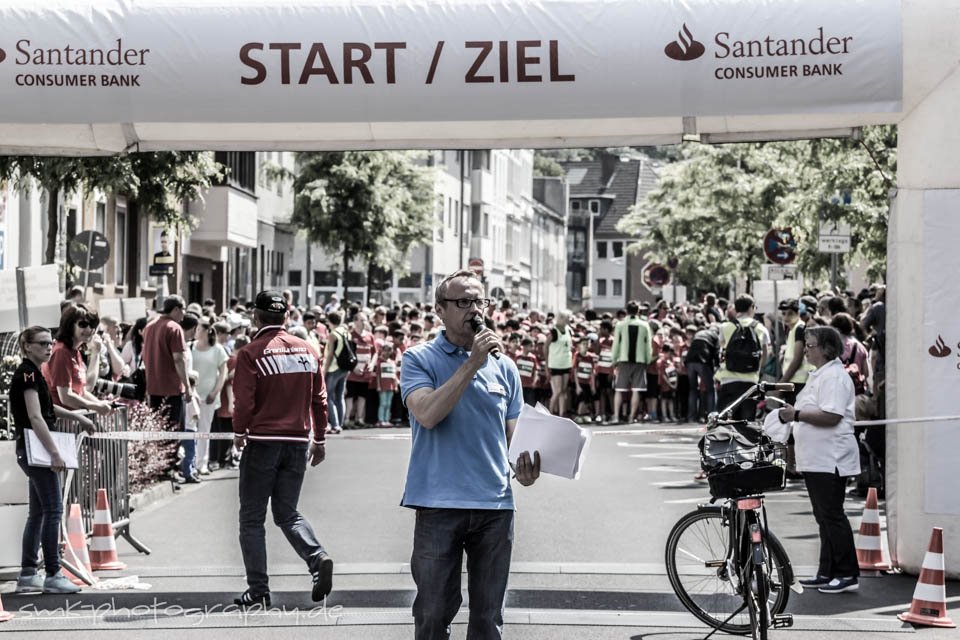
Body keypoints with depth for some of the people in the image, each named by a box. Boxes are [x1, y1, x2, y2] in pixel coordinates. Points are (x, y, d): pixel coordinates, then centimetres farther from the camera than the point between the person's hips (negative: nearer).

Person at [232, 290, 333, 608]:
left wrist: (239, 433, 6)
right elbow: (319, 398, 7)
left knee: (252, 518, 6)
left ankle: (258, 591, 4)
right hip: (298, 442, 5)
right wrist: (319, 438, 16)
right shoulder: (307, 349, 5)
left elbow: (244, 402, -12)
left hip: (262, 442, -4)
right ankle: (318, 558, -10)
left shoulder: (251, 353, -9)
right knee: (287, 513, 16)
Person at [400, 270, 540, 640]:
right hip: (439, 504, -3)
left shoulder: (503, 367, 11)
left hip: (495, 505, 4)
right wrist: (472, 363, -18)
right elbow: (427, 414, -18)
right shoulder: (419, 359, -1)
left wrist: (524, 466, -5)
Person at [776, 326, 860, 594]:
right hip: (816, 458, 11)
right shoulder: (819, 374, 18)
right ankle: (827, 572, 19)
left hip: (830, 459, -11)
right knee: (824, 517, 13)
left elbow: (831, 416, -24)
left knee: (832, 516, -7)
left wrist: (797, 414, -23)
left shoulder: (834, 376, -15)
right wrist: (793, 416, 14)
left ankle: (848, 574, -3)